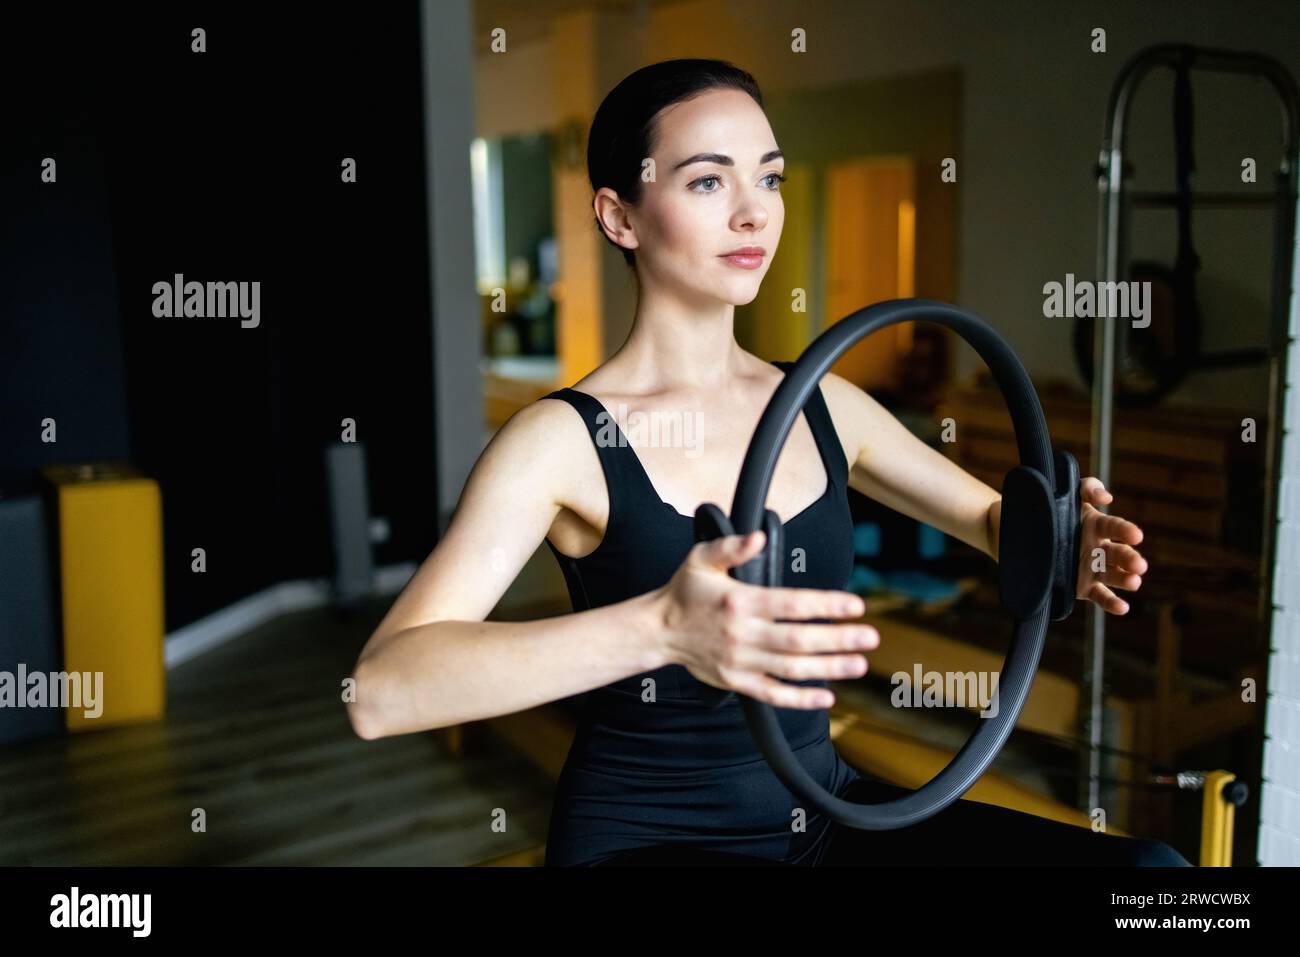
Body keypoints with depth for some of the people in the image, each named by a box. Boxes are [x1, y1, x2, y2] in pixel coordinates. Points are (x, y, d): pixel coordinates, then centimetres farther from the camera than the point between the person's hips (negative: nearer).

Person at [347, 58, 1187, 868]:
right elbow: (381, 689, -25)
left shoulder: (825, 406, 3)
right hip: (645, 836, -5)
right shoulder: (563, 438, -13)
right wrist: (660, 628, -40)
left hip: (826, 812, 5)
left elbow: (989, 515, 17)